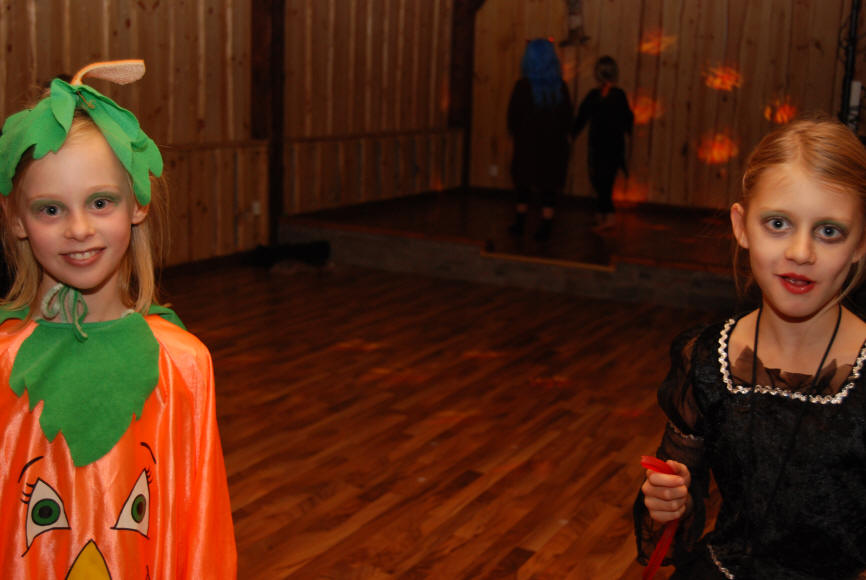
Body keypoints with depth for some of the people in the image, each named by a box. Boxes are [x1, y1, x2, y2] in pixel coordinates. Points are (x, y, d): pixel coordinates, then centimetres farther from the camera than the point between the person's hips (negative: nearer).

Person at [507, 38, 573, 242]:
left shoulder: (523, 86, -11)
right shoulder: (560, 86, -4)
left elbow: (513, 117, -7)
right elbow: (567, 117, 2)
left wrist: (518, 135, 10)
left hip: (527, 145, -1)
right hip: (554, 147, 1)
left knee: (524, 186, 13)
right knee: (549, 188, 5)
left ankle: (520, 225, 22)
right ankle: (545, 228, 4)